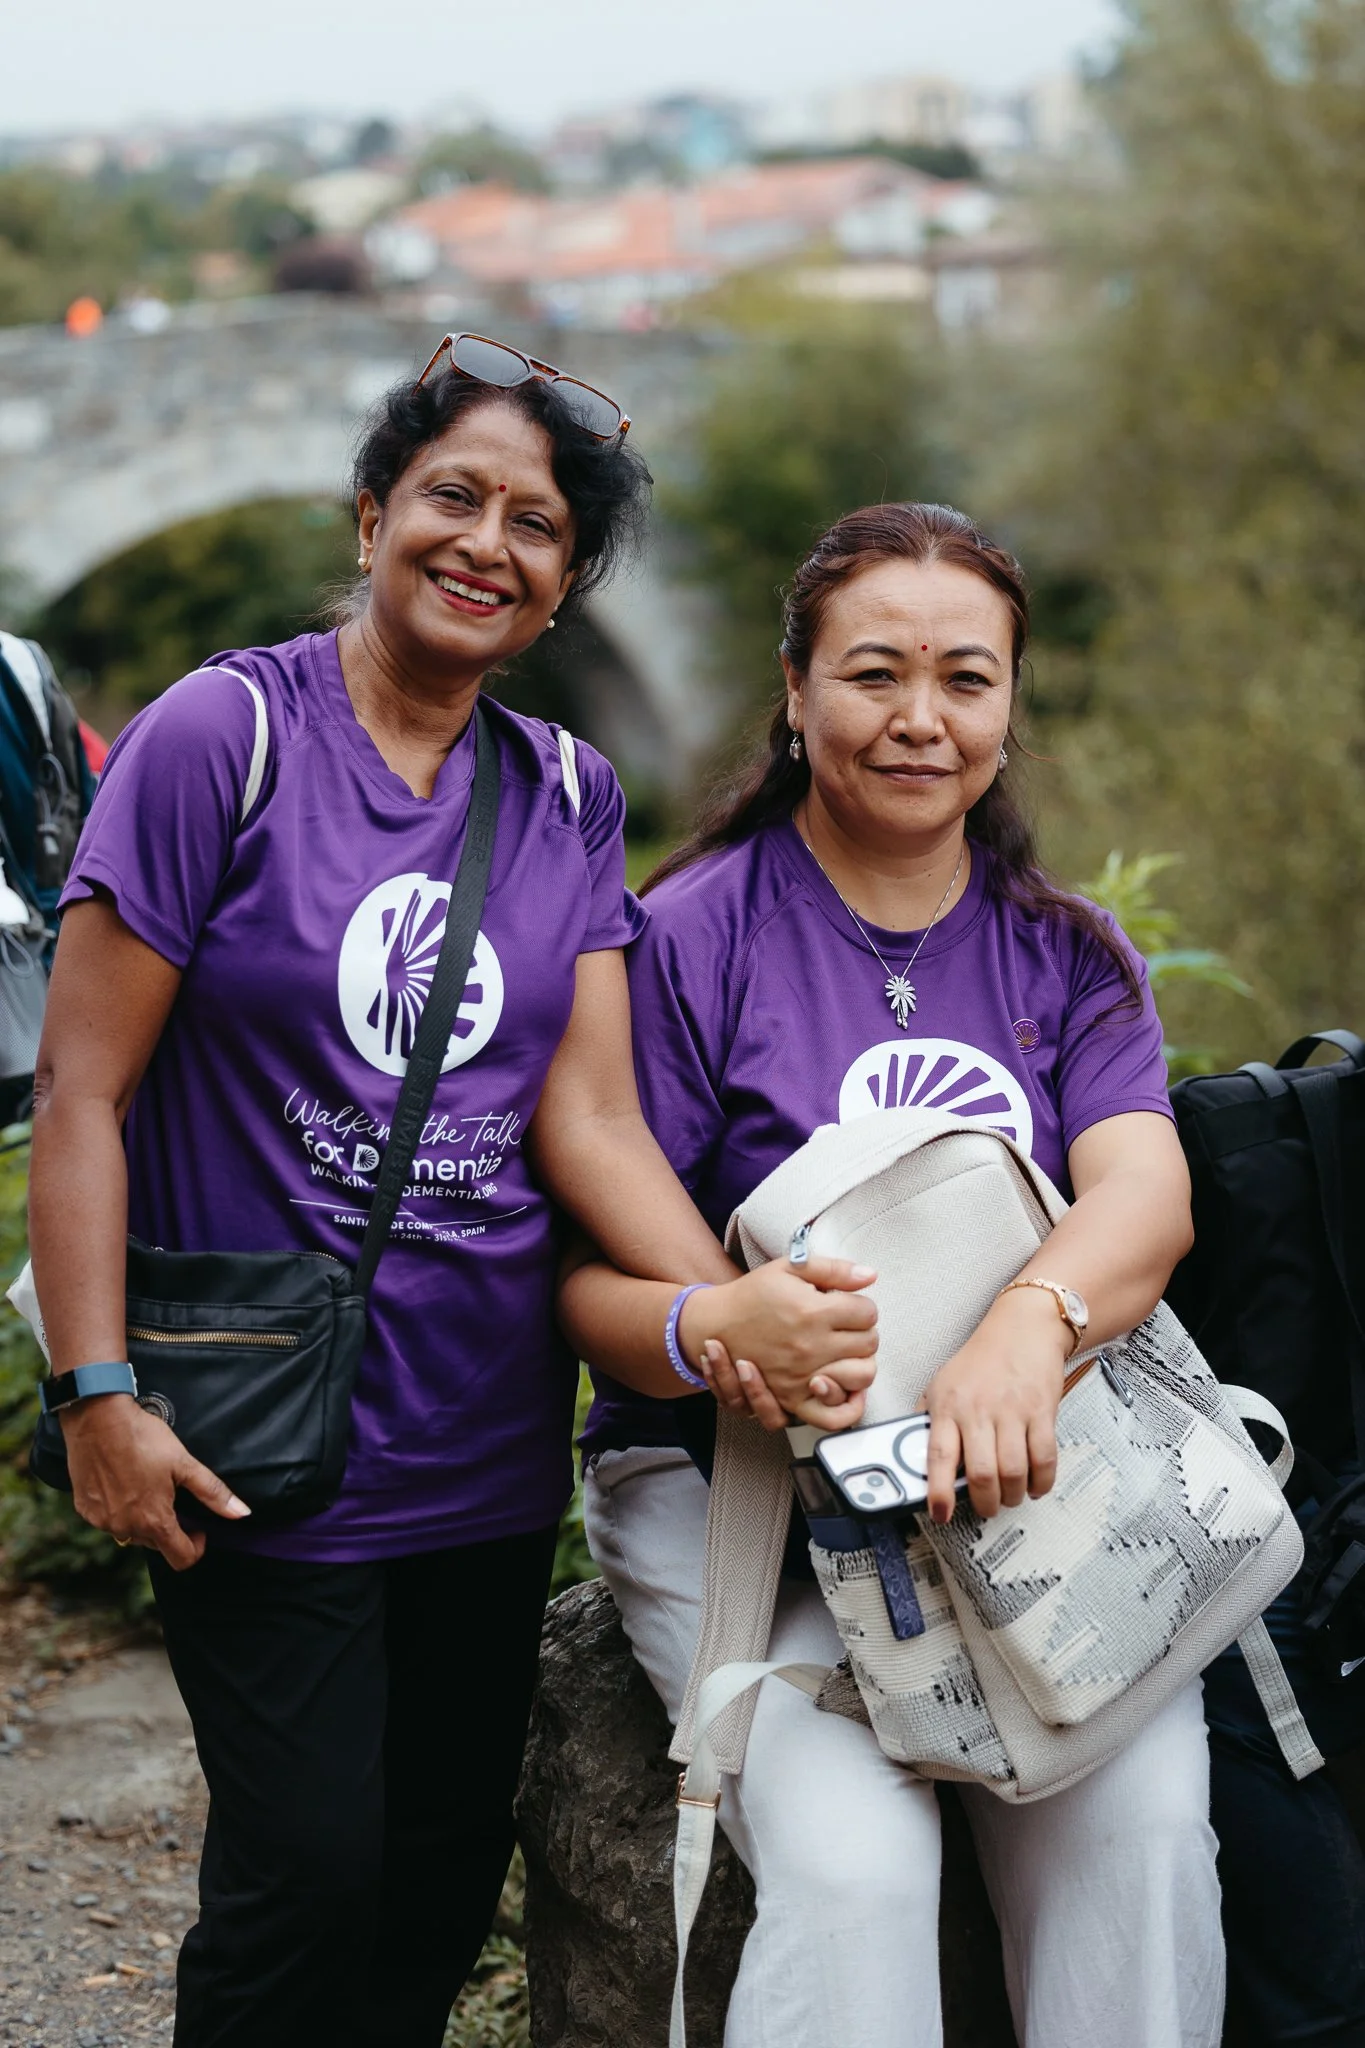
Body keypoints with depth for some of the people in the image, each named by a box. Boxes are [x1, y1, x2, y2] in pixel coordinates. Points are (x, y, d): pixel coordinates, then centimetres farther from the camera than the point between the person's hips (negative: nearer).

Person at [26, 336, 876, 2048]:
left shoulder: (569, 796, 7)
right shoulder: (227, 733, -8)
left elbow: (587, 1114, -1)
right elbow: (80, 1093, -9)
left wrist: (732, 1306, -19)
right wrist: (100, 1395, -15)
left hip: (491, 1442, 5)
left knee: (450, 1863, 13)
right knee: (311, 1873, -2)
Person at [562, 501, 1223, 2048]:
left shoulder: (1068, 953, 10)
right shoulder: (689, 935, -1)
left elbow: (1146, 1192, -9)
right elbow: (593, 1280, -5)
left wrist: (1027, 1332, -32)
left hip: (1020, 1472, 3)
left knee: (1144, 1824, -22)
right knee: (851, 1861, -26)